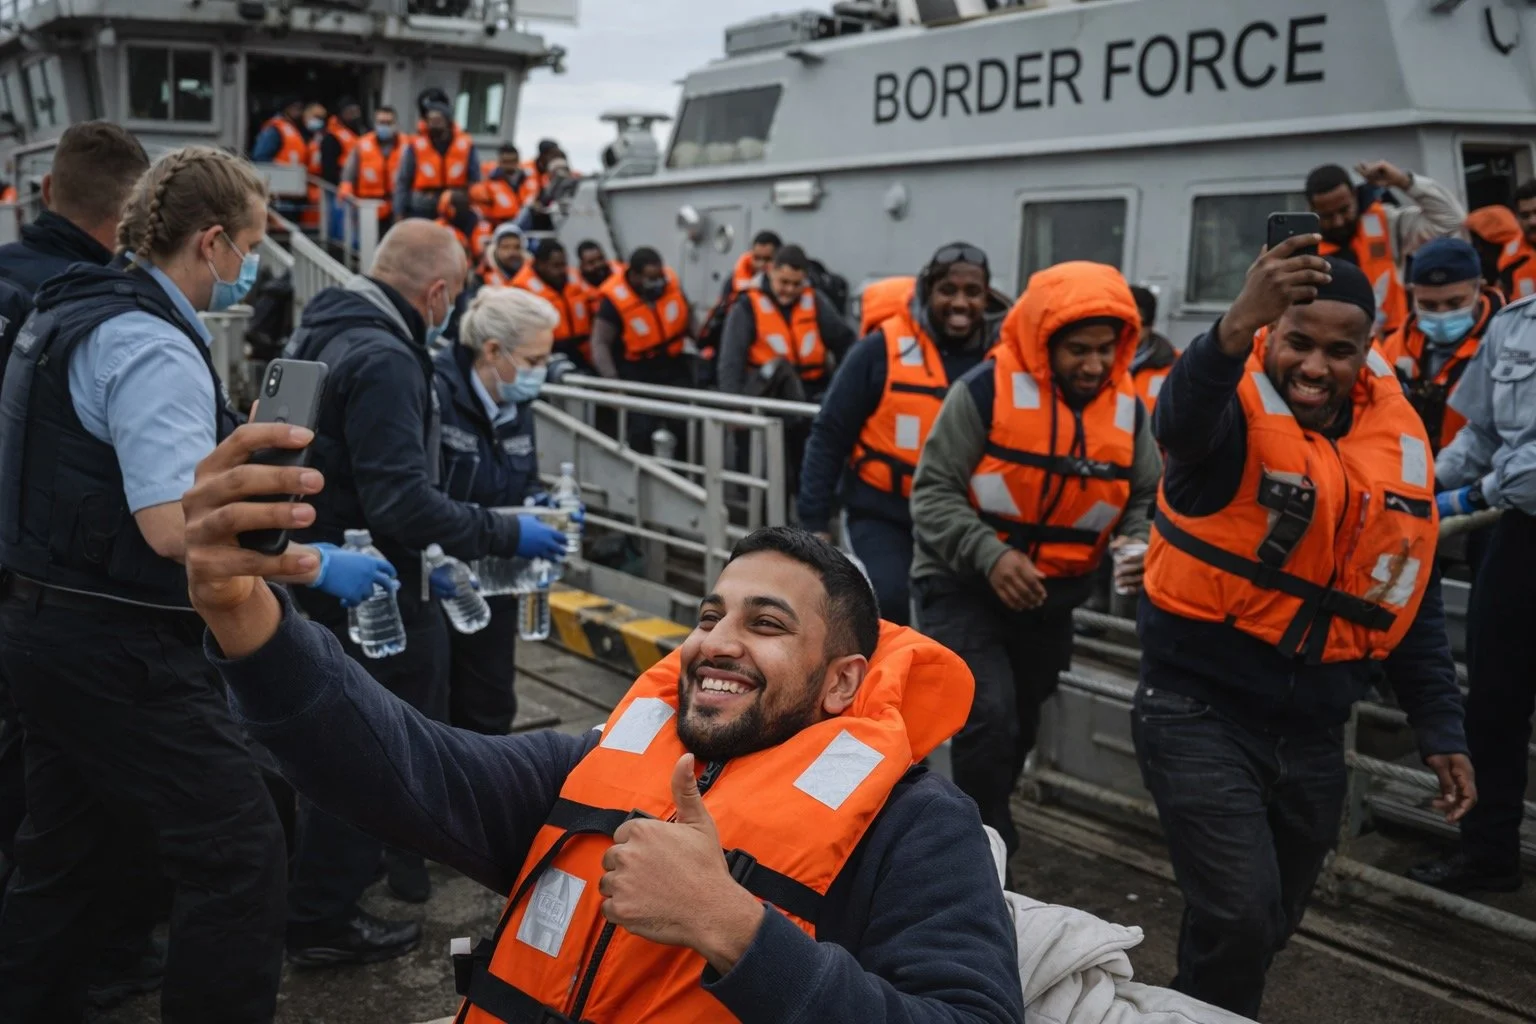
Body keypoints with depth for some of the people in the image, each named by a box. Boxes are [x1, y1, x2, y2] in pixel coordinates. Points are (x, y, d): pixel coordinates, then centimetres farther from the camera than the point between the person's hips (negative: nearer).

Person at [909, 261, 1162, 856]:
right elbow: (933, 492, -18)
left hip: (1051, 598, 6)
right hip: (964, 587, -6)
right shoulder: (988, 388, -18)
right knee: (990, 719, -23)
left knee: (1019, 727, 17)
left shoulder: (1128, 409, -2)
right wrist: (990, 555, -31)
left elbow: (1147, 497, 9)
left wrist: (1137, 543, -13)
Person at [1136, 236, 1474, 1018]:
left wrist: (1440, 729, 10)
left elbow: (1410, 597, 11)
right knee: (1239, 919, -15)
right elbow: (1180, 419, -41)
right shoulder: (1237, 404, -14)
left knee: (1268, 925, 18)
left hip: (1311, 731, 6)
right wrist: (1236, 330, -60)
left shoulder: (1400, 440, 3)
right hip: (1202, 712, -6)